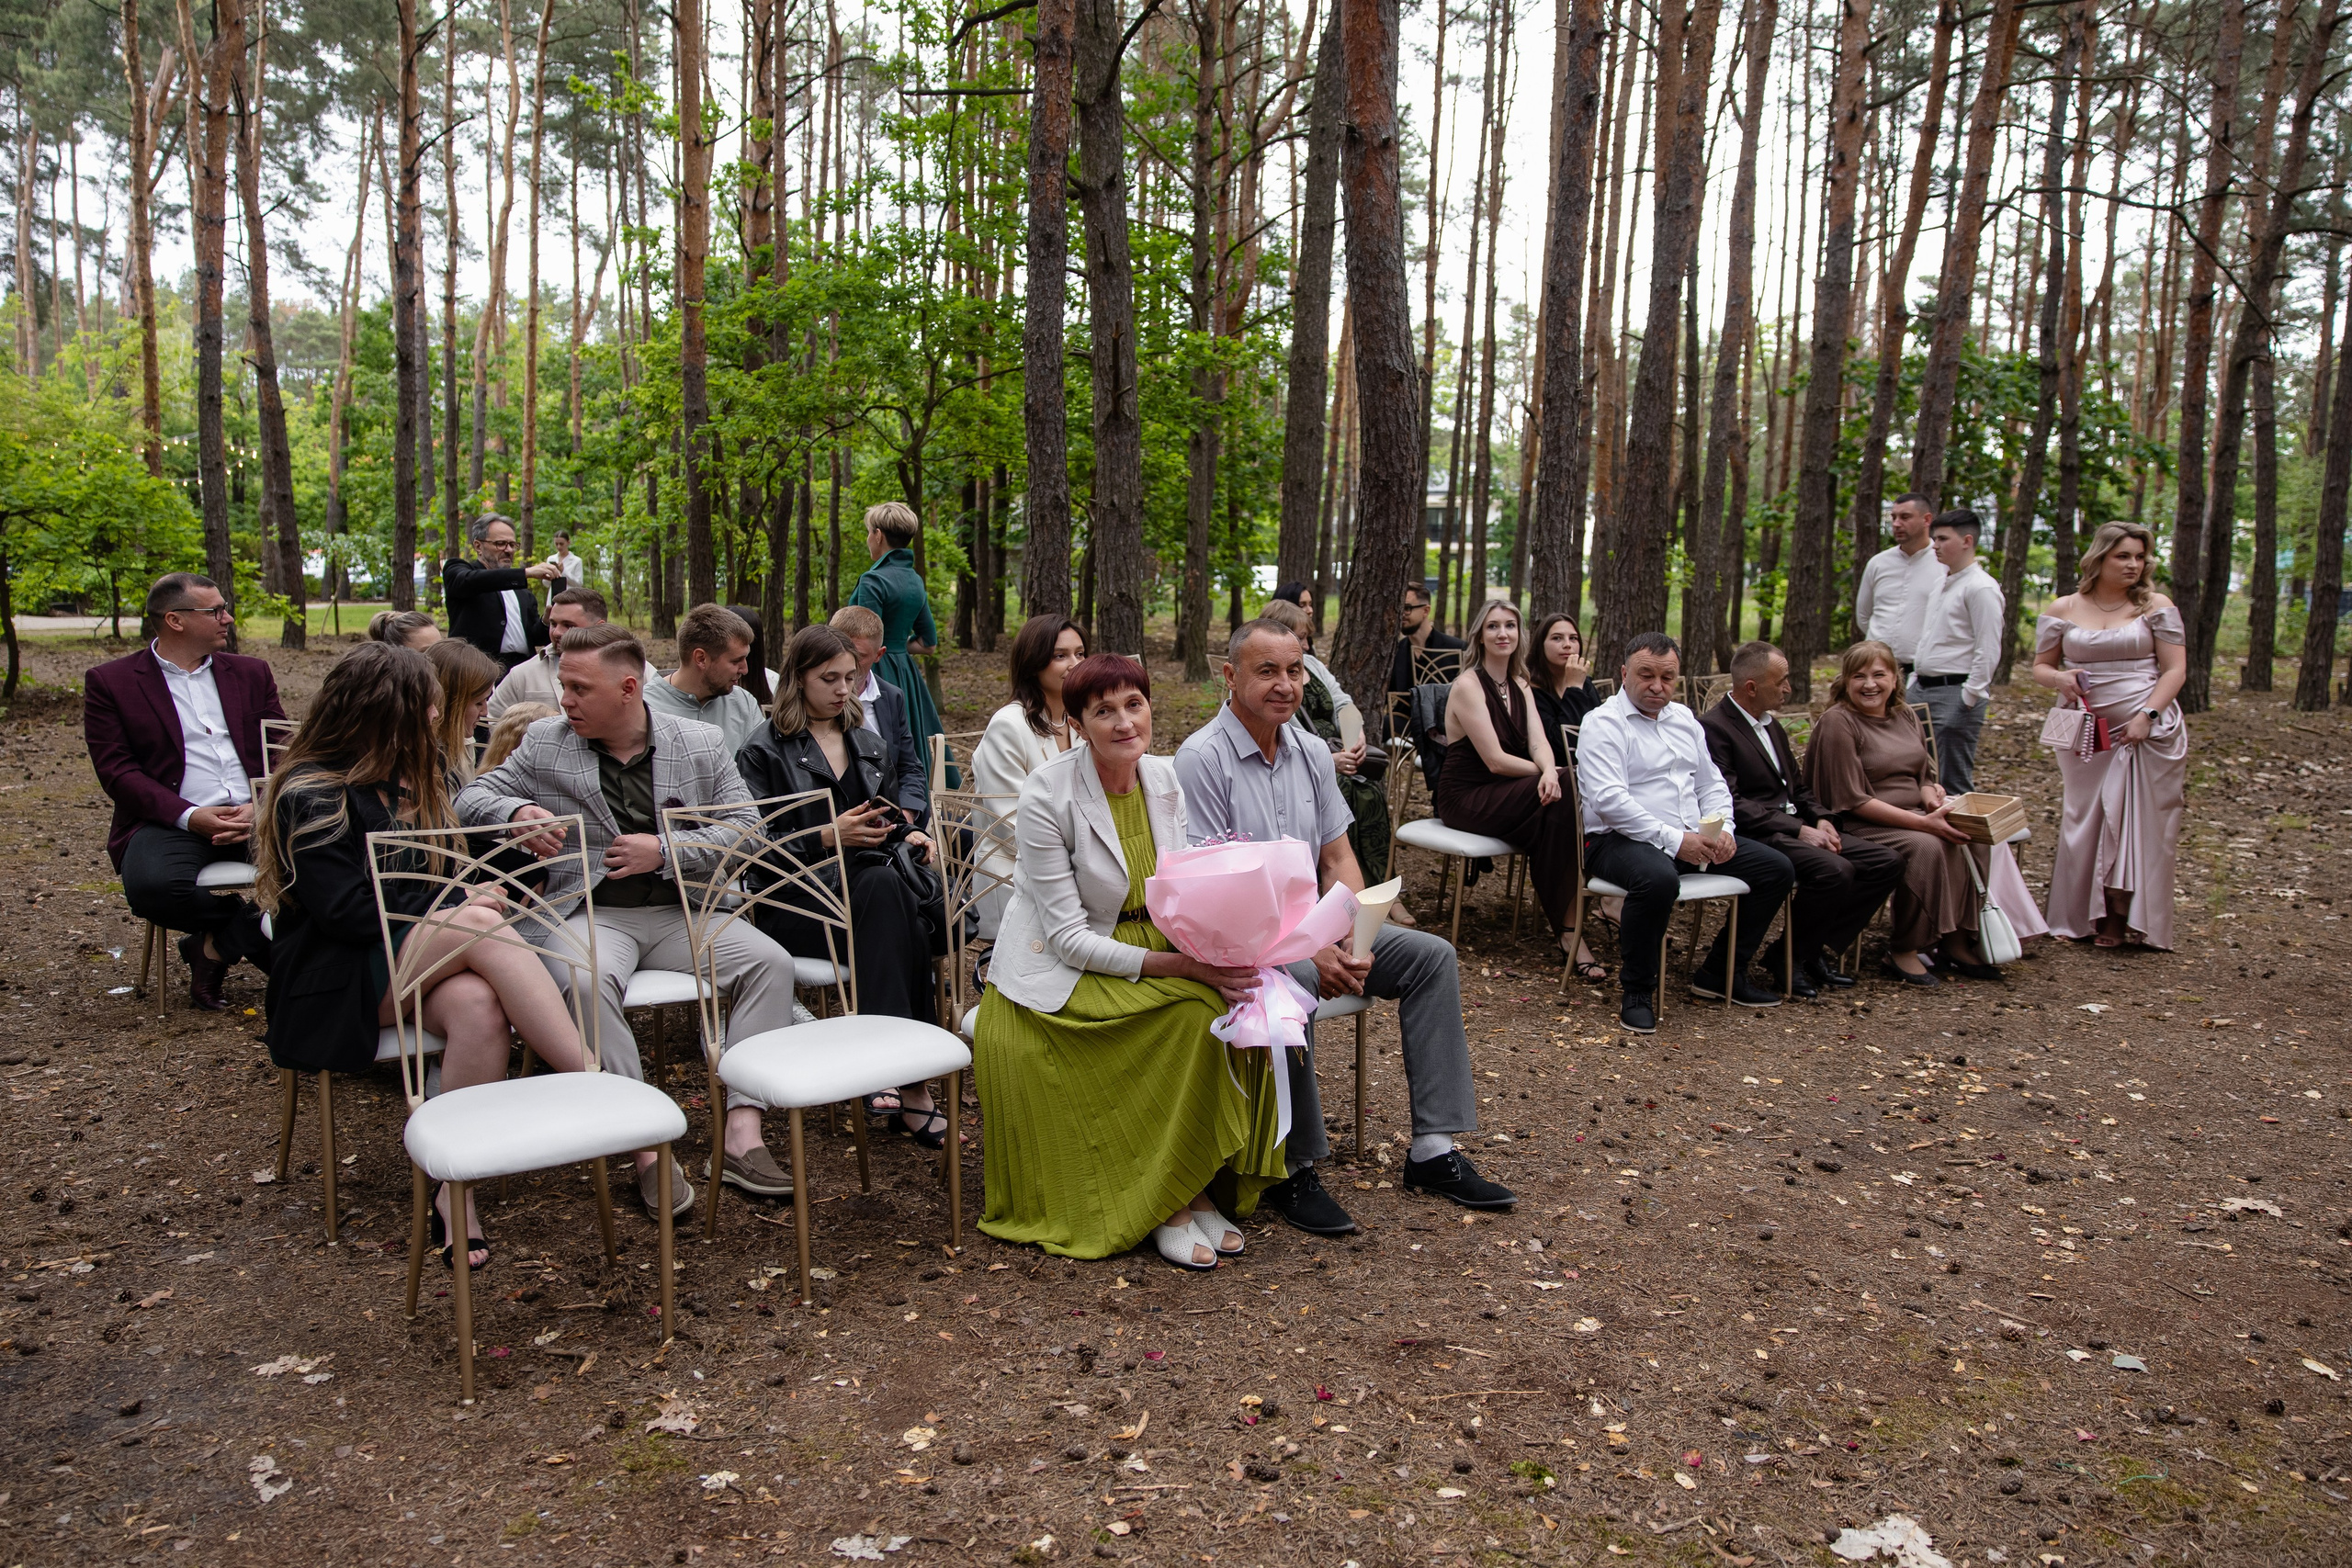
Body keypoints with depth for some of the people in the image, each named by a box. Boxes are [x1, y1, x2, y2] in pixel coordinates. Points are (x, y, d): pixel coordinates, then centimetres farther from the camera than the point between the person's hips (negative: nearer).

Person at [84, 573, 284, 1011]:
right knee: (153, 885, -36)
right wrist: (190, 816, -17)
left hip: (255, 816, 3)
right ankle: (259, 928, -12)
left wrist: (260, 808, -10)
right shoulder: (109, 683, 7)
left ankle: (219, 945, -11)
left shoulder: (251, 673, 18)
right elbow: (117, 771, -2)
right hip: (173, 822, -2)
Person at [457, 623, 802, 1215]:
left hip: (678, 911, 2)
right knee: (589, 981, -36)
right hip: (592, 915, -1)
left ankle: (742, 1134, -23)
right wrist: (517, 811, -12)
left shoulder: (701, 744, 6)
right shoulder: (544, 744, 7)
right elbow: (471, 798, 11)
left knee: (770, 962, -23)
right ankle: (647, 1150, -30)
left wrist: (665, 850, -10)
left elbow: (744, 825, 3)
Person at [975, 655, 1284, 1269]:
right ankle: (1166, 1200, -12)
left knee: (1234, 1003, -22)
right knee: (1195, 1011, -28)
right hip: (1061, 968, -5)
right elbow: (1068, 935, -19)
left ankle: (1198, 1184, -9)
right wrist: (1177, 964, -28)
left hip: (1154, 946, 6)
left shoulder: (1165, 780, -1)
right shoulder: (1048, 793, -18)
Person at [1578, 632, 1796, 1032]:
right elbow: (1608, 799, -19)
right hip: (1621, 839, -8)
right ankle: (1636, 991, -19)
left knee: (1776, 869, -1)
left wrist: (1722, 828, 0)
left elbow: (1711, 784, 22)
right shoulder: (1603, 724, -7)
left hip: (1694, 837, 8)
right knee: (1658, 879, -40)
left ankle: (1721, 972, 11)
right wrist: (1673, 840, -22)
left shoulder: (1684, 719, 19)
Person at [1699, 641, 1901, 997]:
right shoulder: (1713, 728, -12)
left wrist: (1820, 820, 3)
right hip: (1755, 837, -9)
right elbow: (1730, 804, -20)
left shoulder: (1772, 726, 20)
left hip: (1795, 827, 10)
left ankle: (1813, 949, 3)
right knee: (1835, 871, -31)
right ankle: (1787, 959, -9)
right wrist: (1798, 830, -20)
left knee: (1886, 862, -3)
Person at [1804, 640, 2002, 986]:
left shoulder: (1904, 717, 13)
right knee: (1926, 846, -31)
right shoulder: (1837, 722, -11)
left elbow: (1924, 776, 20)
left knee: (1968, 840, -18)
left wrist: (1935, 802, -6)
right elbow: (1853, 801, -16)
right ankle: (1904, 952, -18)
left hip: (1913, 816, 7)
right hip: (1860, 827, -7)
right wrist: (1923, 823, -21)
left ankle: (1957, 942, -7)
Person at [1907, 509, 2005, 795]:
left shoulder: (1981, 588, -10)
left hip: (1955, 692, -8)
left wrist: (1970, 698, -16)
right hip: (1922, 688, 8)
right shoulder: (1938, 583, 16)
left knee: (1953, 785, -4)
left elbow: (1989, 651, -15)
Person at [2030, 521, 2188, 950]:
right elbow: (2040, 665, 12)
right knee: (2086, 822, 3)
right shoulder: (2064, 610, 6)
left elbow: (2175, 669, -2)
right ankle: (2082, 917, 11)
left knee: (2138, 824, -1)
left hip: (2148, 733, -1)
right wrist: (2058, 678, -11)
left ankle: (2124, 920, 5)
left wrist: (2148, 715, -15)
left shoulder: (2156, 607, 2)